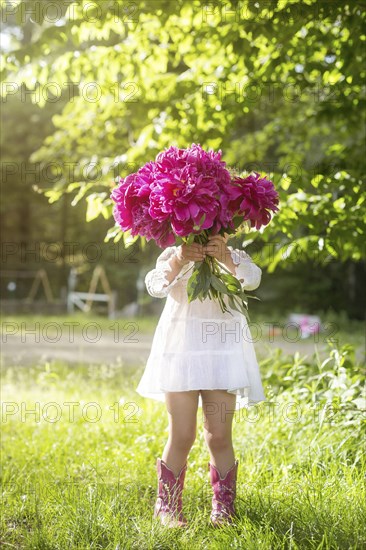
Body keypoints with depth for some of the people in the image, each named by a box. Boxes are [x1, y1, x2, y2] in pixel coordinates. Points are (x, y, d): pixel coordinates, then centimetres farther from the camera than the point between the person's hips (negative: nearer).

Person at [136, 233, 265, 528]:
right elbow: (155, 286, -13)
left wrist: (227, 258, -32)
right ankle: (168, 507, 15)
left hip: (223, 352, 1)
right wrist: (177, 261, -30)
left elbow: (252, 279, -14)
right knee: (182, 437, -2)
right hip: (180, 351, -1)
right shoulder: (174, 255, 6)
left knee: (219, 437, 1)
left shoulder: (236, 257, 8)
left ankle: (223, 509, 17)